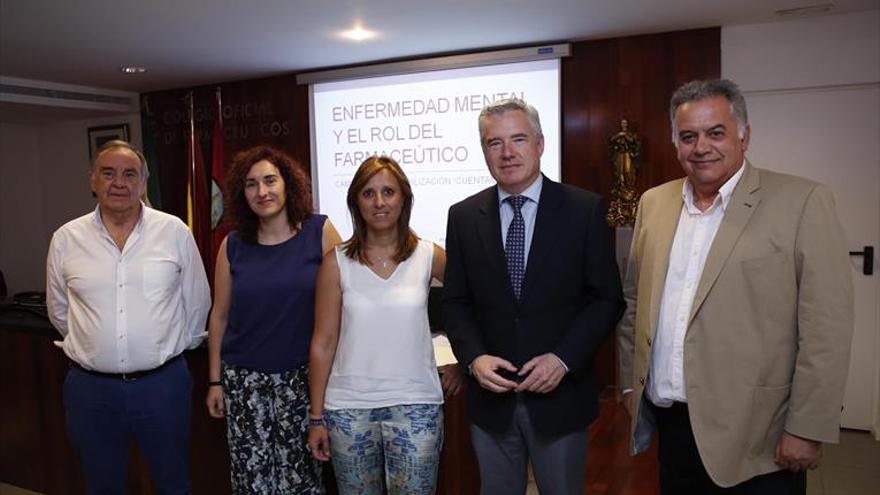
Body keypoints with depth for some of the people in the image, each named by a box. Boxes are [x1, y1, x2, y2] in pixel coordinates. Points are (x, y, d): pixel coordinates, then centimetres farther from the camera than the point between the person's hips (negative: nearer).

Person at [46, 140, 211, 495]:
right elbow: (59, 311, 13)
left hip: (163, 382, -1)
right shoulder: (66, 239, 0)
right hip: (90, 388, 2)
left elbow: (197, 302, 5)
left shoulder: (175, 232, -5)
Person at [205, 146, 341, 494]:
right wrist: (215, 380, 9)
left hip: (301, 377, -2)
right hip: (244, 379, 2)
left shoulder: (320, 231, -4)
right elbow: (220, 315, 9)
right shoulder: (233, 245, 3)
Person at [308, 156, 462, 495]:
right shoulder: (337, 263, -2)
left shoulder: (429, 256, -2)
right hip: (349, 408, 1)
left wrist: (464, 363, 7)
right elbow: (323, 343, 0)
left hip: (415, 405, 0)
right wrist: (317, 418, 1)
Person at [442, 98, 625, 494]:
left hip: (560, 394, -1)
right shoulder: (463, 216, 0)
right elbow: (455, 301, 4)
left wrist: (563, 359, -14)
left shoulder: (584, 209, -6)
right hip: (490, 395, 2)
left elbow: (607, 298, -4)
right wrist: (474, 358, -11)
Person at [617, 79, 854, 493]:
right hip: (670, 425, 5)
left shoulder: (802, 202, -10)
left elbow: (826, 327, -11)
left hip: (756, 441, -4)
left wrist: (807, 429, -12)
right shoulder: (654, 203, 5)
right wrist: (630, 382, 11)